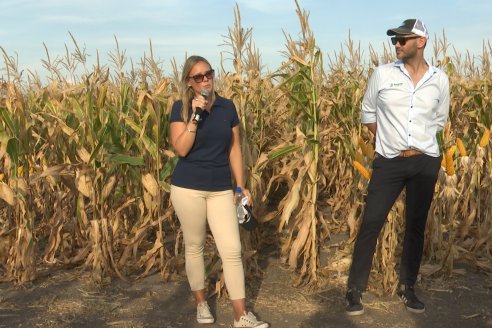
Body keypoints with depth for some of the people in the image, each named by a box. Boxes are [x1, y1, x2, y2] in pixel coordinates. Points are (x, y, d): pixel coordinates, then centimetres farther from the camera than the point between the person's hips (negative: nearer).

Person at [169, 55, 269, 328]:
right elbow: (181, 149, -14)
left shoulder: (227, 107, 4)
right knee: (194, 246, 11)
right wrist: (195, 116, -21)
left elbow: (234, 149, 9)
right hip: (188, 187, -2)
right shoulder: (181, 108, -4)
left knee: (232, 250, -3)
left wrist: (241, 186, 8)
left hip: (221, 189, 2)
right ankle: (201, 303, 31)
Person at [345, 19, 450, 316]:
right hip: (389, 161, -1)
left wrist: (418, 143, 6)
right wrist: (390, 139, 6)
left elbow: (440, 121, 14)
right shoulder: (383, 74, -3)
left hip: (426, 162, 2)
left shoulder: (440, 79, 0)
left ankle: (407, 287, 26)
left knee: (416, 227, 11)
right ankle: (355, 290, 8)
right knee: (370, 225, -3)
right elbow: (368, 114, 9)